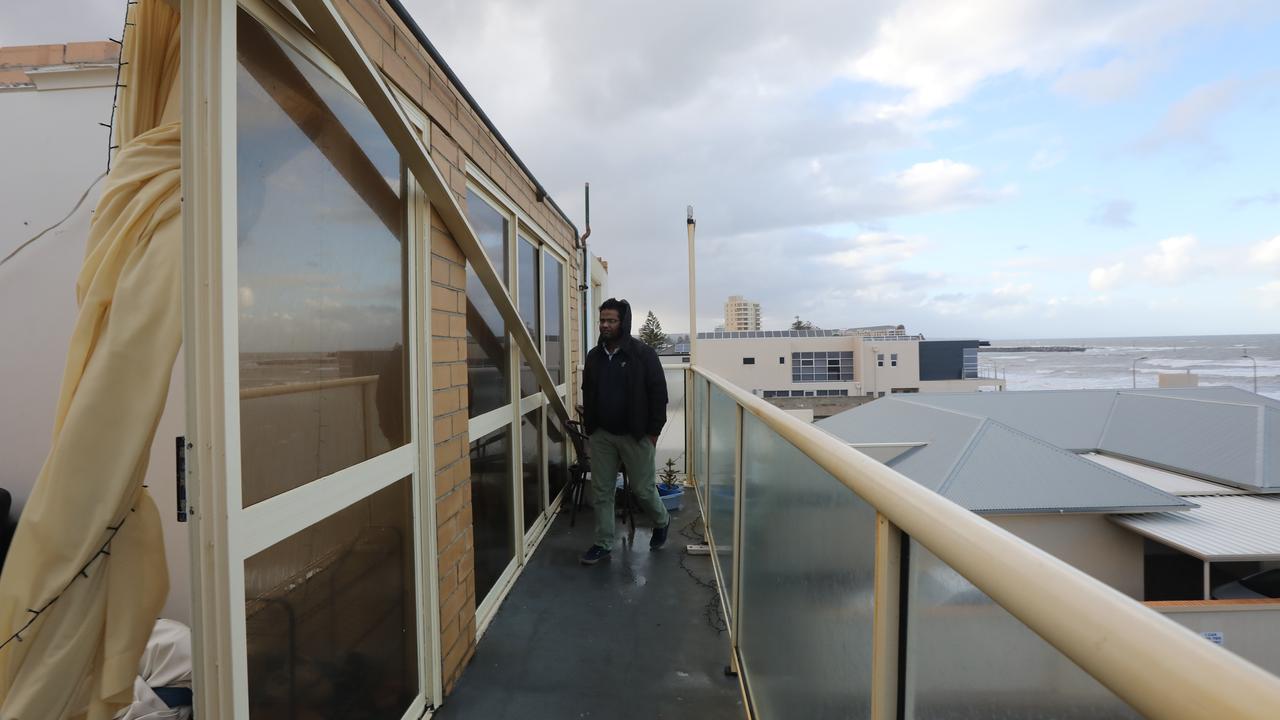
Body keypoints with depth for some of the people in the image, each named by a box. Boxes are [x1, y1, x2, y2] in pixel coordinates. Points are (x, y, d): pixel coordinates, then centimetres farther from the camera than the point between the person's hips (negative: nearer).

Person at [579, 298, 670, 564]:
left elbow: (658, 393, -9)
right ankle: (603, 543, 21)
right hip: (601, 435, 5)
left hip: (635, 435, -4)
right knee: (601, 491, 8)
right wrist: (588, 427, 11)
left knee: (643, 488, 6)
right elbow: (587, 394, 16)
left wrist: (653, 431, -11)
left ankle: (661, 522, 36)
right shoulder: (594, 356, 6)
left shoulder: (643, 353, -10)